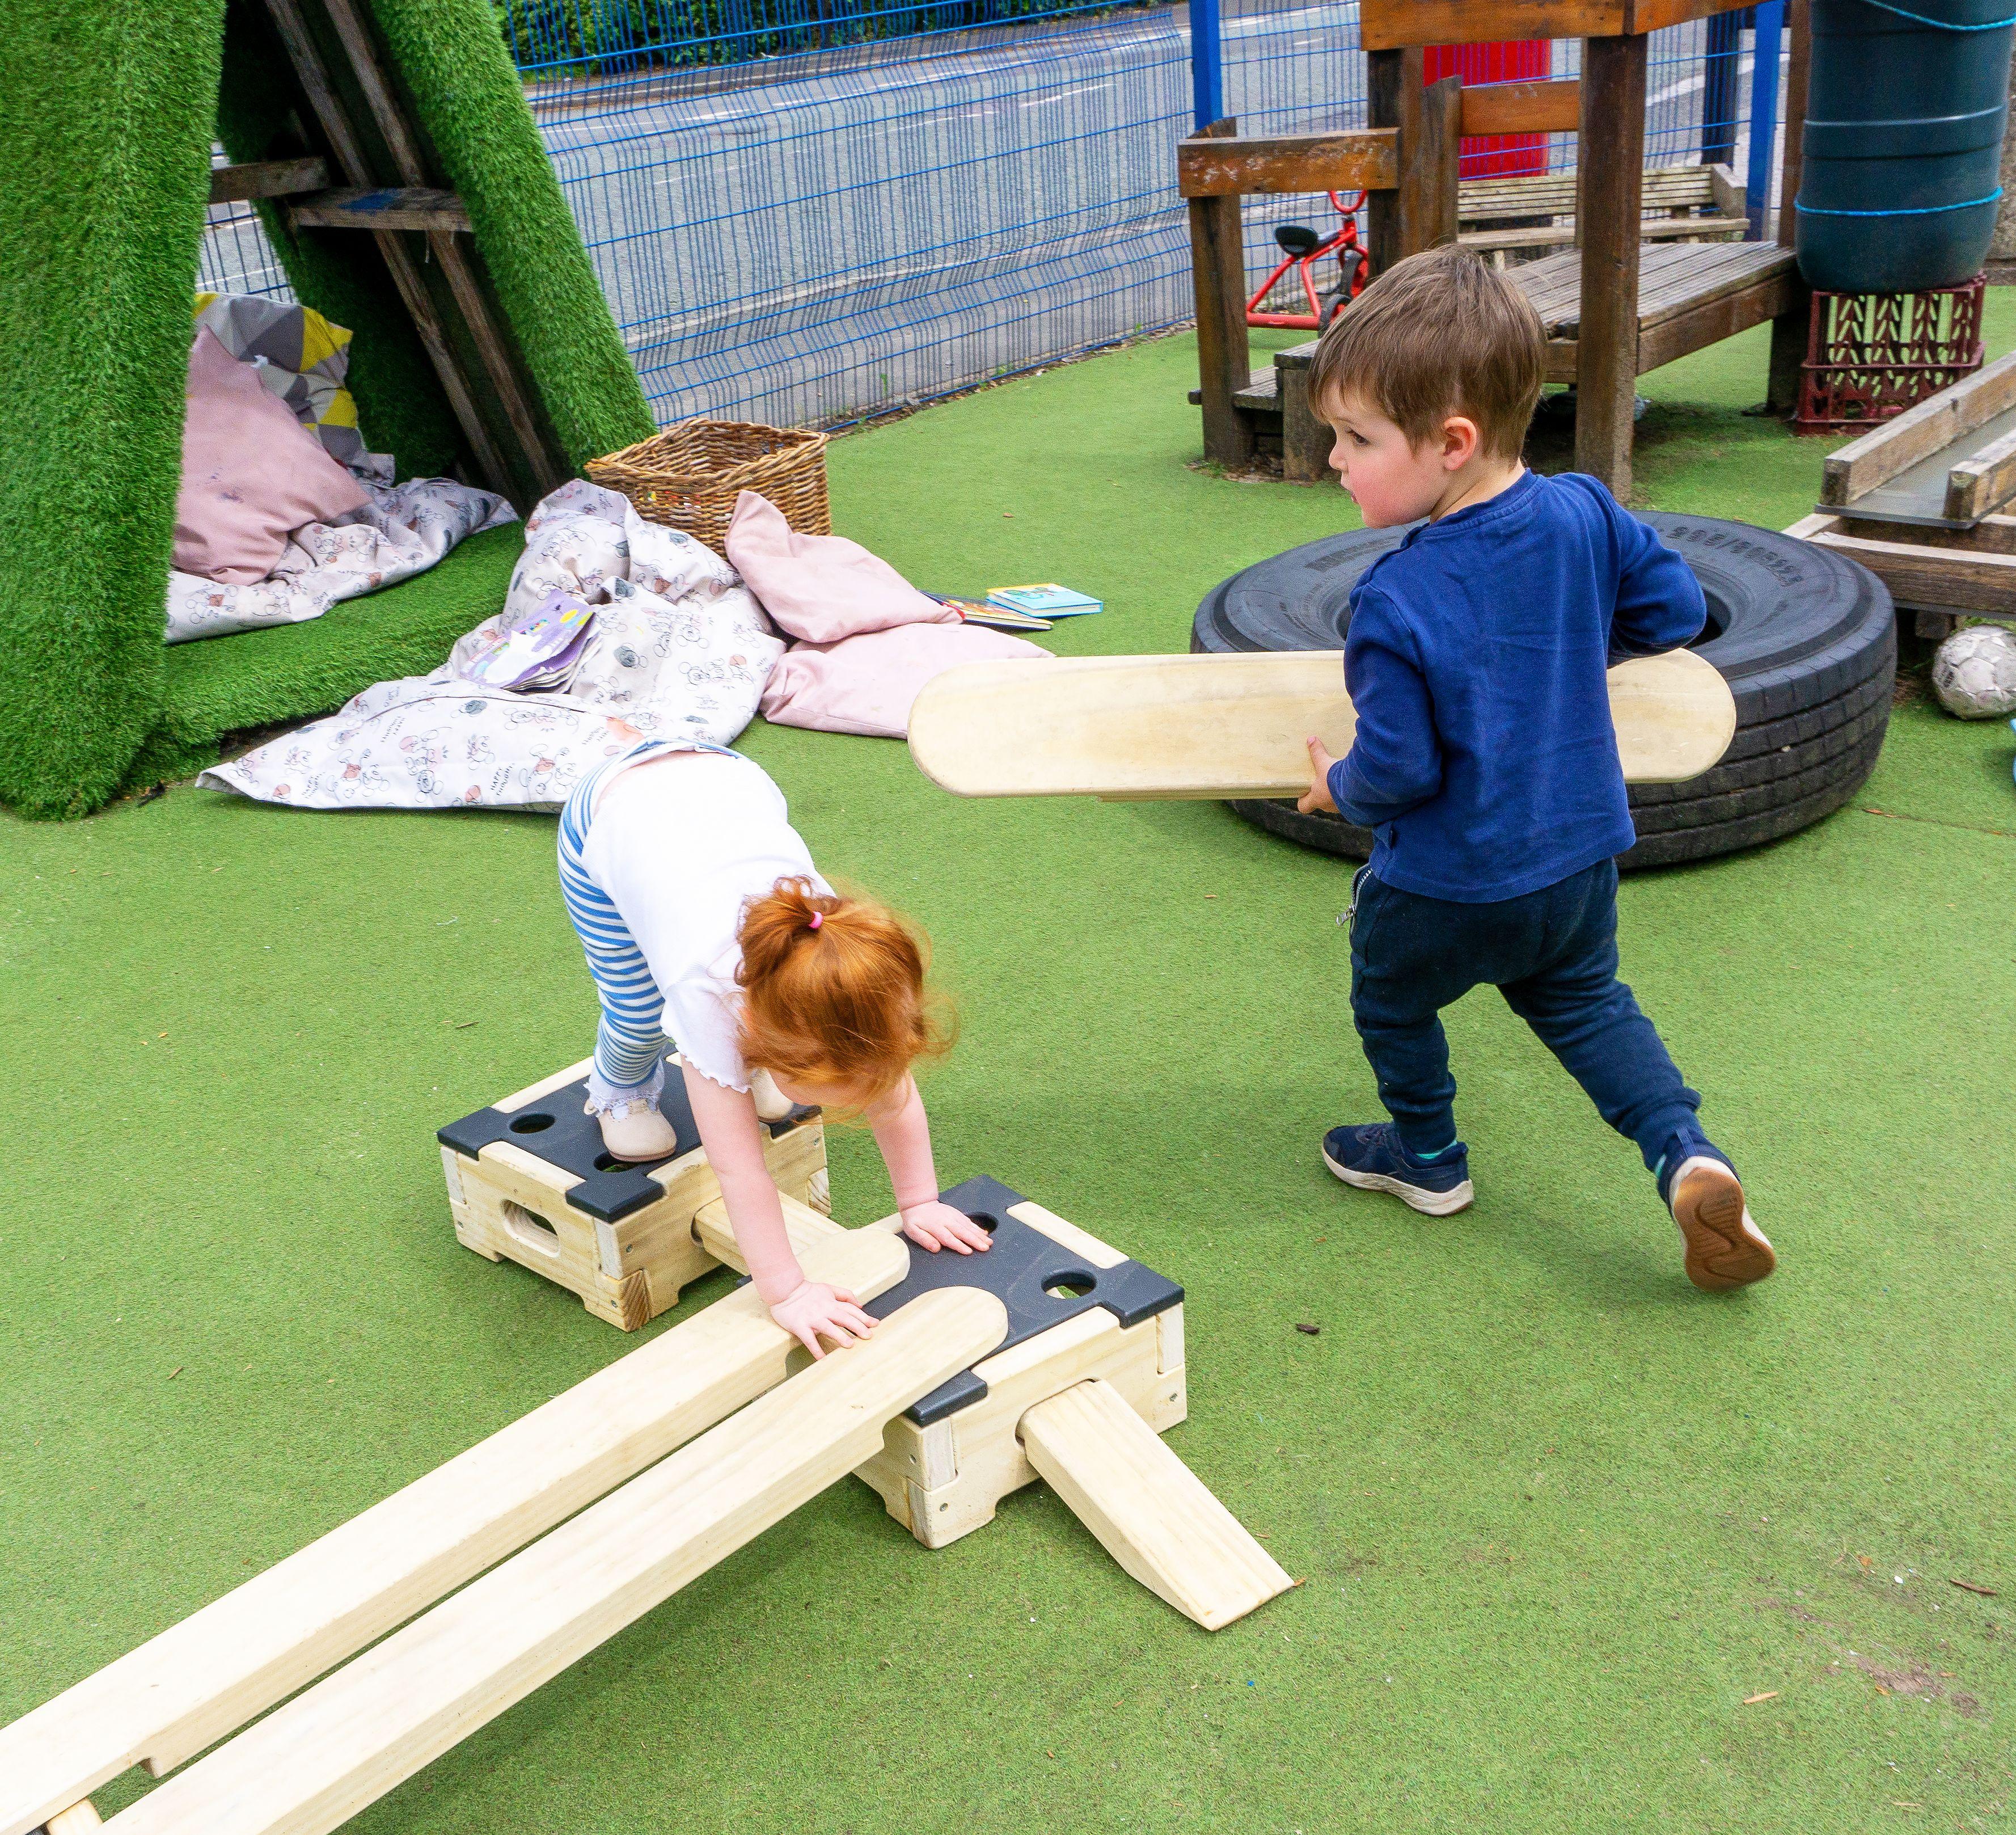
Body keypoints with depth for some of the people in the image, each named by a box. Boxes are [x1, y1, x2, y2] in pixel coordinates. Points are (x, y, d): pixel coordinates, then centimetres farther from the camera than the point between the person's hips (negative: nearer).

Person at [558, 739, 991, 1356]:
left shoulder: (858, 958, -31)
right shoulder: (708, 995, -41)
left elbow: (892, 1093, -15)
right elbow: (739, 1167, -36)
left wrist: (918, 1203, -10)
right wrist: (785, 1291, -32)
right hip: (608, 820, -3)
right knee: (642, 1014, -7)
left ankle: (735, 1064, 33)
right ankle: (621, 1089, 27)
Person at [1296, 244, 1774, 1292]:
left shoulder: (1395, 604, -29)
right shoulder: (1583, 516, -12)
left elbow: (1399, 768, -24)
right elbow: (1675, 608, 1)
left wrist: (1341, 789, -2)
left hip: (1445, 889, -6)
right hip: (1580, 857, 6)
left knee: (1391, 998, 24)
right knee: (1584, 1002, 26)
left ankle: (1427, 1155, 42)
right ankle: (1688, 1156, 9)